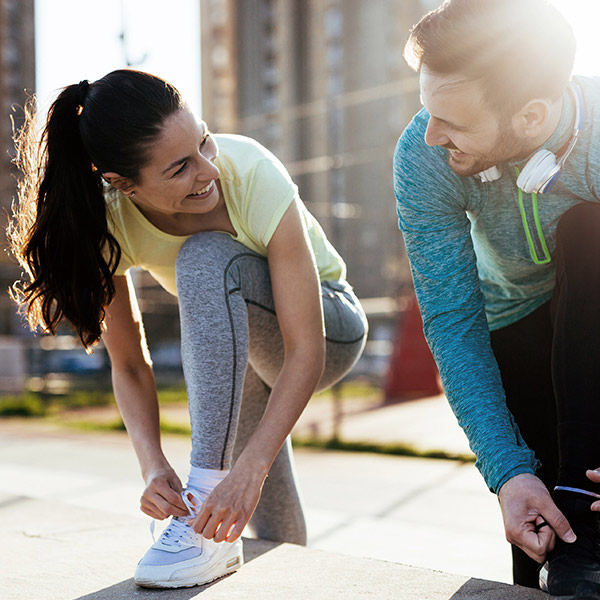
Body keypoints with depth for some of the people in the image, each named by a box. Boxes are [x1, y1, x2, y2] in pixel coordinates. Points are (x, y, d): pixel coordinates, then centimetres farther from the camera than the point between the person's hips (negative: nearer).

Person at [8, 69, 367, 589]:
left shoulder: (253, 175, -34)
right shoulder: (105, 219, -24)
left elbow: (305, 352, -35)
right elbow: (129, 364, -16)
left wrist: (248, 469, -45)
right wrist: (153, 465, -32)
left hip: (329, 330, -4)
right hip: (236, 345, 4)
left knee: (206, 257, -35)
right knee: (274, 537, 12)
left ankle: (208, 500, -33)